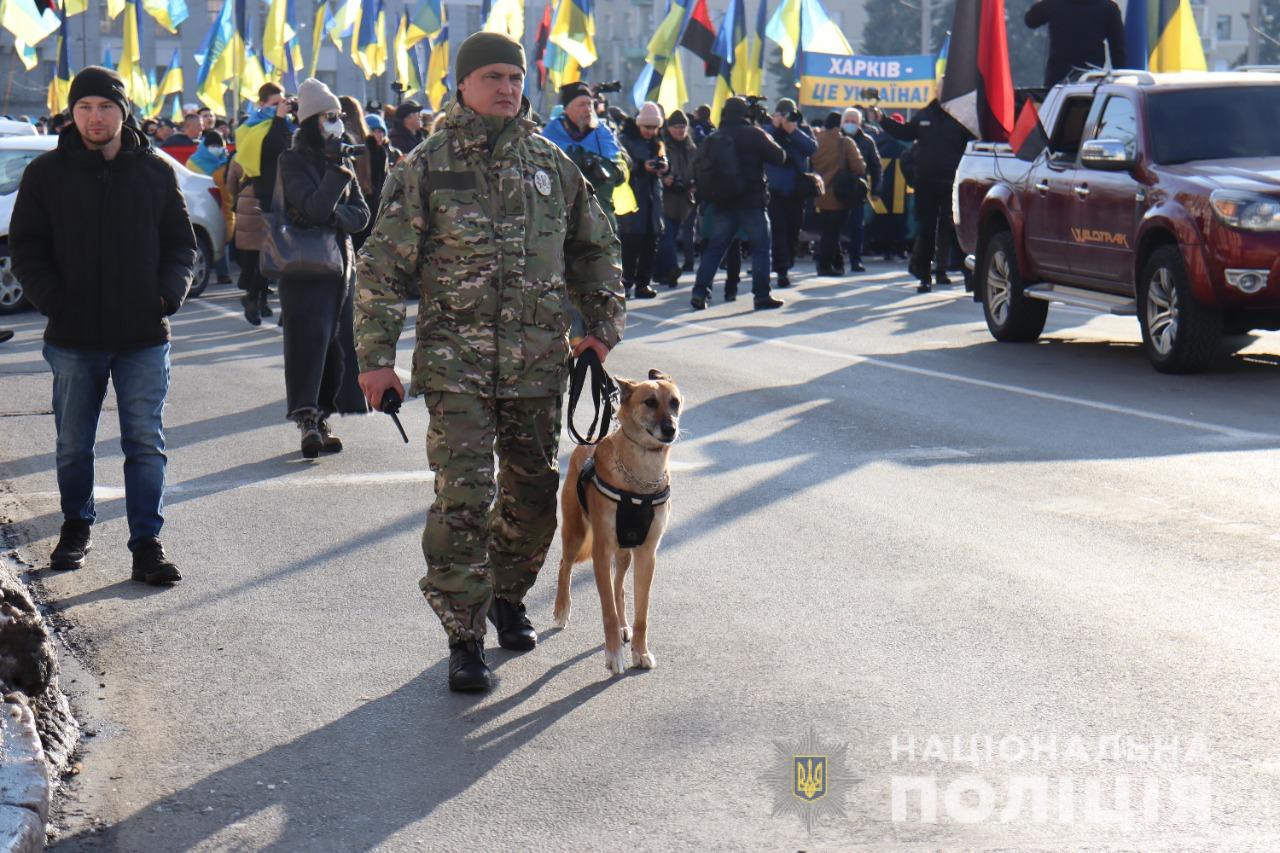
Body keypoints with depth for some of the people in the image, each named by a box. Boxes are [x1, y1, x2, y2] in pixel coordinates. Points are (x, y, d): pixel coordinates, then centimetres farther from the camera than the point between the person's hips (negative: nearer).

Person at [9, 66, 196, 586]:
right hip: (73, 338, 1)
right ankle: (76, 527, 30)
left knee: (146, 443, -2)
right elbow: (25, 249, 4)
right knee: (73, 445, 11)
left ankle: (147, 543, 3)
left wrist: (169, 293, -7)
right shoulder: (47, 174, 3)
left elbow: (182, 245, 10)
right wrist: (52, 300, -11)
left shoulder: (155, 172, 5)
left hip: (144, 338, 0)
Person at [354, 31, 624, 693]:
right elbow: (384, 266, -2)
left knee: (533, 492, 13)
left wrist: (602, 324, 11)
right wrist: (375, 357, -6)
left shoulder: (552, 165, 9)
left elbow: (596, 248, 20)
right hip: (456, 361, -4)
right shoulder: (425, 167, -2)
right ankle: (463, 637, -1)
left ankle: (507, 597, 36)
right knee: (464, 498, -10)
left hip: (538, 363, 4)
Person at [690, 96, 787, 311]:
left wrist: (706, 196, 16)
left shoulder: (711, 139, 7)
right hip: (751, 202, -4)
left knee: (715, 248, 9)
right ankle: (762, 295, 0)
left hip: (723, 203, 4)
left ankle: (699, 293, 3)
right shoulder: (754, 134, -6)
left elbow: (702, 170, 10)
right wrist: (769, 141, 11)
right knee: (760, 247, 3)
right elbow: (779, 157, -3)